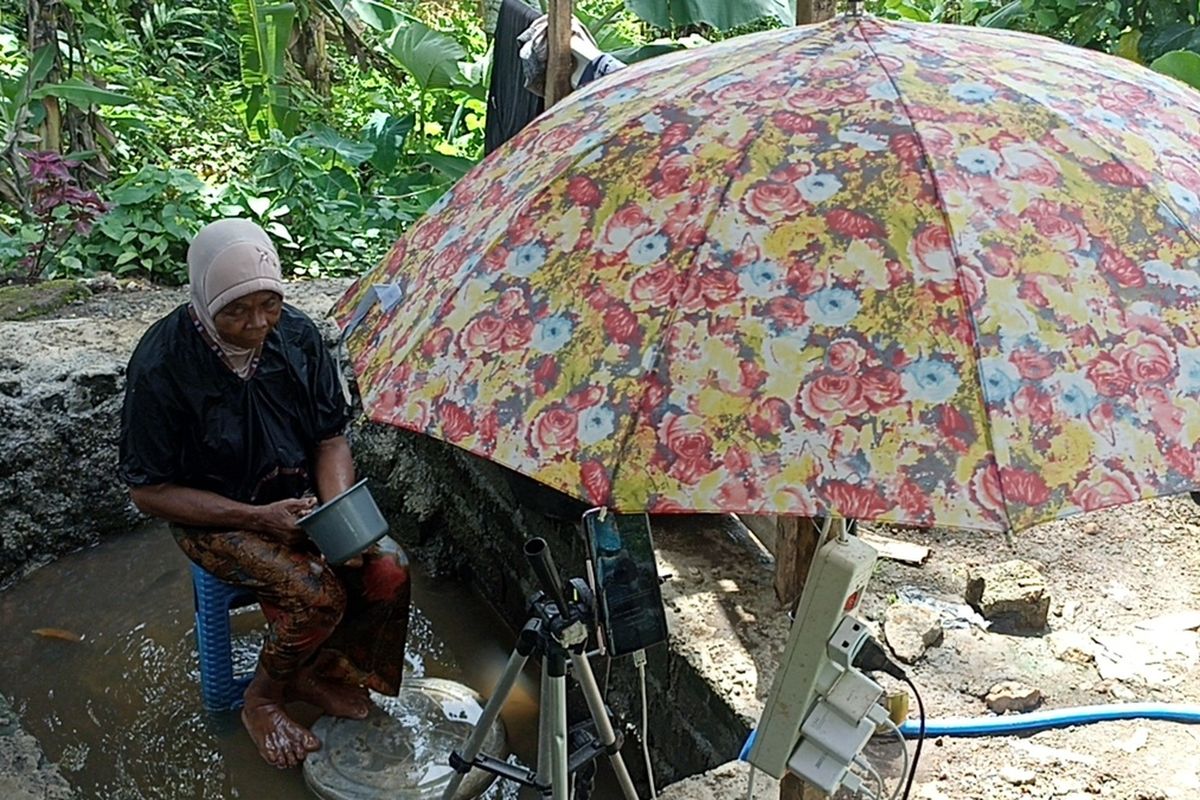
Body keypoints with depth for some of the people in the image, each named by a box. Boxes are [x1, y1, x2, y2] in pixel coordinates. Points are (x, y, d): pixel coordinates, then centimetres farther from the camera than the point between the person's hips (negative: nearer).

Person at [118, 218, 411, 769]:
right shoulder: (160, 366, -22)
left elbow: (331, 437, 1)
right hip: (215, 517, -4)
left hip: (299, 495, 5)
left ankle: (321, 669, 12)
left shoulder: (296, 335, -10)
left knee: (387, 570, -16)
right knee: (315, 594, -26)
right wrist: (258, 518, -22)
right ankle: (262, 701, 4)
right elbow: (149, 491, -15)